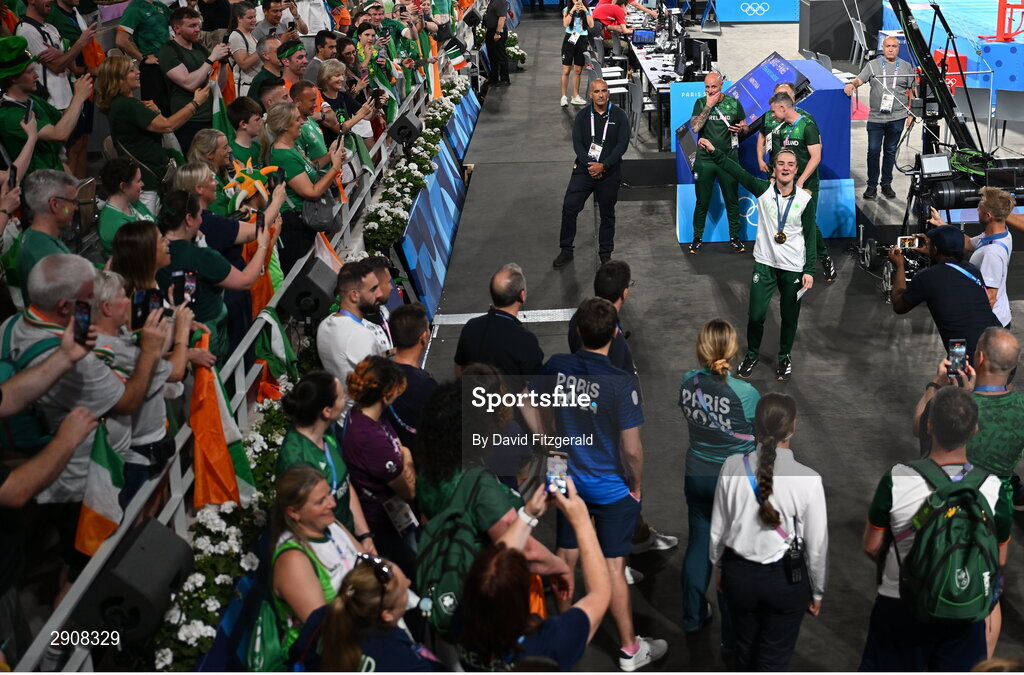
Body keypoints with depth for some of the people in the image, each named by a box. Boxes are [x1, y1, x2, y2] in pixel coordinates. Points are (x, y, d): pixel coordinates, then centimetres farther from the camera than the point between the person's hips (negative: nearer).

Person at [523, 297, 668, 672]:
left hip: (569, 481, 5)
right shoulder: (621, 384, -26)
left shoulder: (557, 367, -11)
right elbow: (631, 448, -22)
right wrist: (637, 485, -4)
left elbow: (527, 405, 3)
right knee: (613, 569, 6)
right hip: (613, 489, -5)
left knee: (566, 555, 21)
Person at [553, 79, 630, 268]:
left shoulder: (619, 116, -3)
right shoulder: (583, 115, 2)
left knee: (607, 214, 9)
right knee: (569, 207, -7)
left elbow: (622, 144, -10)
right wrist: (589, 165, -16)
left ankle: (605, 253, 22)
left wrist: (603, 165, -19)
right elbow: (577, 143, -3)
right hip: (584, 170, 1)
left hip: (609, 172, -1)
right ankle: (566, 250, 5)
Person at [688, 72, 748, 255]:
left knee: (732, 200, 6)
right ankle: (697, 238, 18)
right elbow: (695, 127, -12)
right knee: (702, 202, 5)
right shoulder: (700, 103, 2)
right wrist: (709, 106, -14)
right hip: (704, 160, 0)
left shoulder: (733, 103, 3)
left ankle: (734, 237, 18)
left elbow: (745, 127, 13)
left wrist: (741, 128, -11)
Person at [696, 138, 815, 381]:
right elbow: (736, 170, -13)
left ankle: (785, 357, 36)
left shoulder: (804, 200, -8)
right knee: (755, 314, 3)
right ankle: (752, 354, 29)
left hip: (793, 268, 0)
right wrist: (713, 152, -22)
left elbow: (810, 237, -4)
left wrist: (809, 270, -7)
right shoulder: (763, 189, -6)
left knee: (790, 317, 12)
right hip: (765, 263, 1)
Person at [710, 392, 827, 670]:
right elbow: (816, 544, -11)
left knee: (745, 648, 25)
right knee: (774, 659, 14)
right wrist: (817, 591, 6)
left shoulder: (732, 466, -15)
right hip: (786, 578, -3)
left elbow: (717, 528, -2)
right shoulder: (808, 479, -22)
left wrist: (719, 567, 16)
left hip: (738, 573, 3)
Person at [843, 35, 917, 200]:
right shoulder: (873, 65, 7)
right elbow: (859, 80, 0)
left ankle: (887, 184, 19)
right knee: (873, 151, -2)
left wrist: (911, 114, 5)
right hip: (875, 117, -1)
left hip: (897, 117, 1)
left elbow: (913, 92, 10)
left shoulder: (907, 67, 8)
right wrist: (851, 84, -24)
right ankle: (872, 185, 7)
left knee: (890, 151, 8)